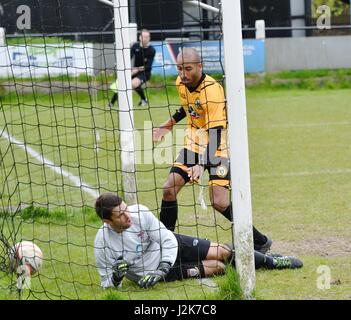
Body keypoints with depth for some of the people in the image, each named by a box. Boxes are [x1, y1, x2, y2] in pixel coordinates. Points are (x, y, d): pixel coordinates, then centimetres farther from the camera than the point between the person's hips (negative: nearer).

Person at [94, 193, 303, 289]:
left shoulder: (140, 213, -22)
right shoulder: (103, 243, -26)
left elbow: (168, 239, -14)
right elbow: (107, 284, -14)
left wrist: (162, 268, -28)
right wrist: (116, 278, -39)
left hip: (169, 246, 2)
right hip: (160, 273, -2)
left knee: (222, 252, 0)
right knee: (218, 268, -12)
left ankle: (270, 261, 25)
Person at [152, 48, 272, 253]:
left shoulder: (212, 90, -27)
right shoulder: (181, 83, -3)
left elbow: (215, 133, -29)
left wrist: (202, 164, -38)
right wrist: (168, 125, 22)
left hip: (217, 146, -7)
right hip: (194, 143, 7)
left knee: (219, 202, -17)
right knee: (169, 189, -6)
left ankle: (260, 242, -1)